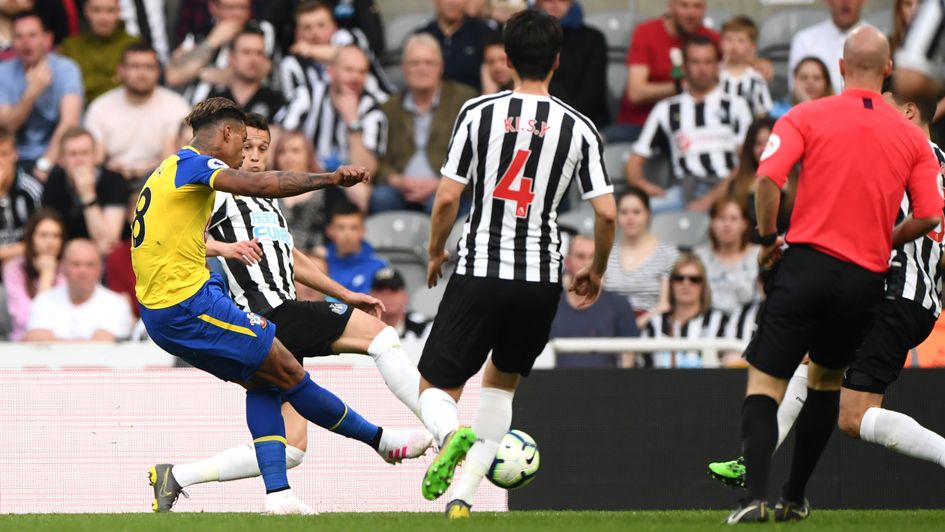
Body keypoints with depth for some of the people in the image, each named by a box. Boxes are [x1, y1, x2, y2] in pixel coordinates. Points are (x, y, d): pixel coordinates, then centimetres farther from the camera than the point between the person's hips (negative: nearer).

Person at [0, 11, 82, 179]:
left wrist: (45, 164, -26)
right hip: (19, 158, 2)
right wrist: (31, 93, -19)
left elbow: (70, 122, -16)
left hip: (59, 157, -2)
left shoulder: (66, 69, -4)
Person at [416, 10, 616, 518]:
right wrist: (595, 272, 17)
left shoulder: (478, 112, -2)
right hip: (541, 279, 2)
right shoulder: (579, 127, 2)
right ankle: (462, 497, 11)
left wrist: (435, 254, 15)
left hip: (479, 272, -2)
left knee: (435, 389, 9)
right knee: (500, 382, 25)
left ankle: (451, 434, -29)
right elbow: (606, 212, -1)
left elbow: (447, 197, -4)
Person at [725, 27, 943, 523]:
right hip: (865, 278, 3)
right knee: (826, 378, 23)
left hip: (807, 263, -3)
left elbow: (768, 177, -13)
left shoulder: (807, 116, -1)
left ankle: (756, 495, -18)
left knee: (765, 381, 0)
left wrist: (768, 238, 2)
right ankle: (795, 497, 23)